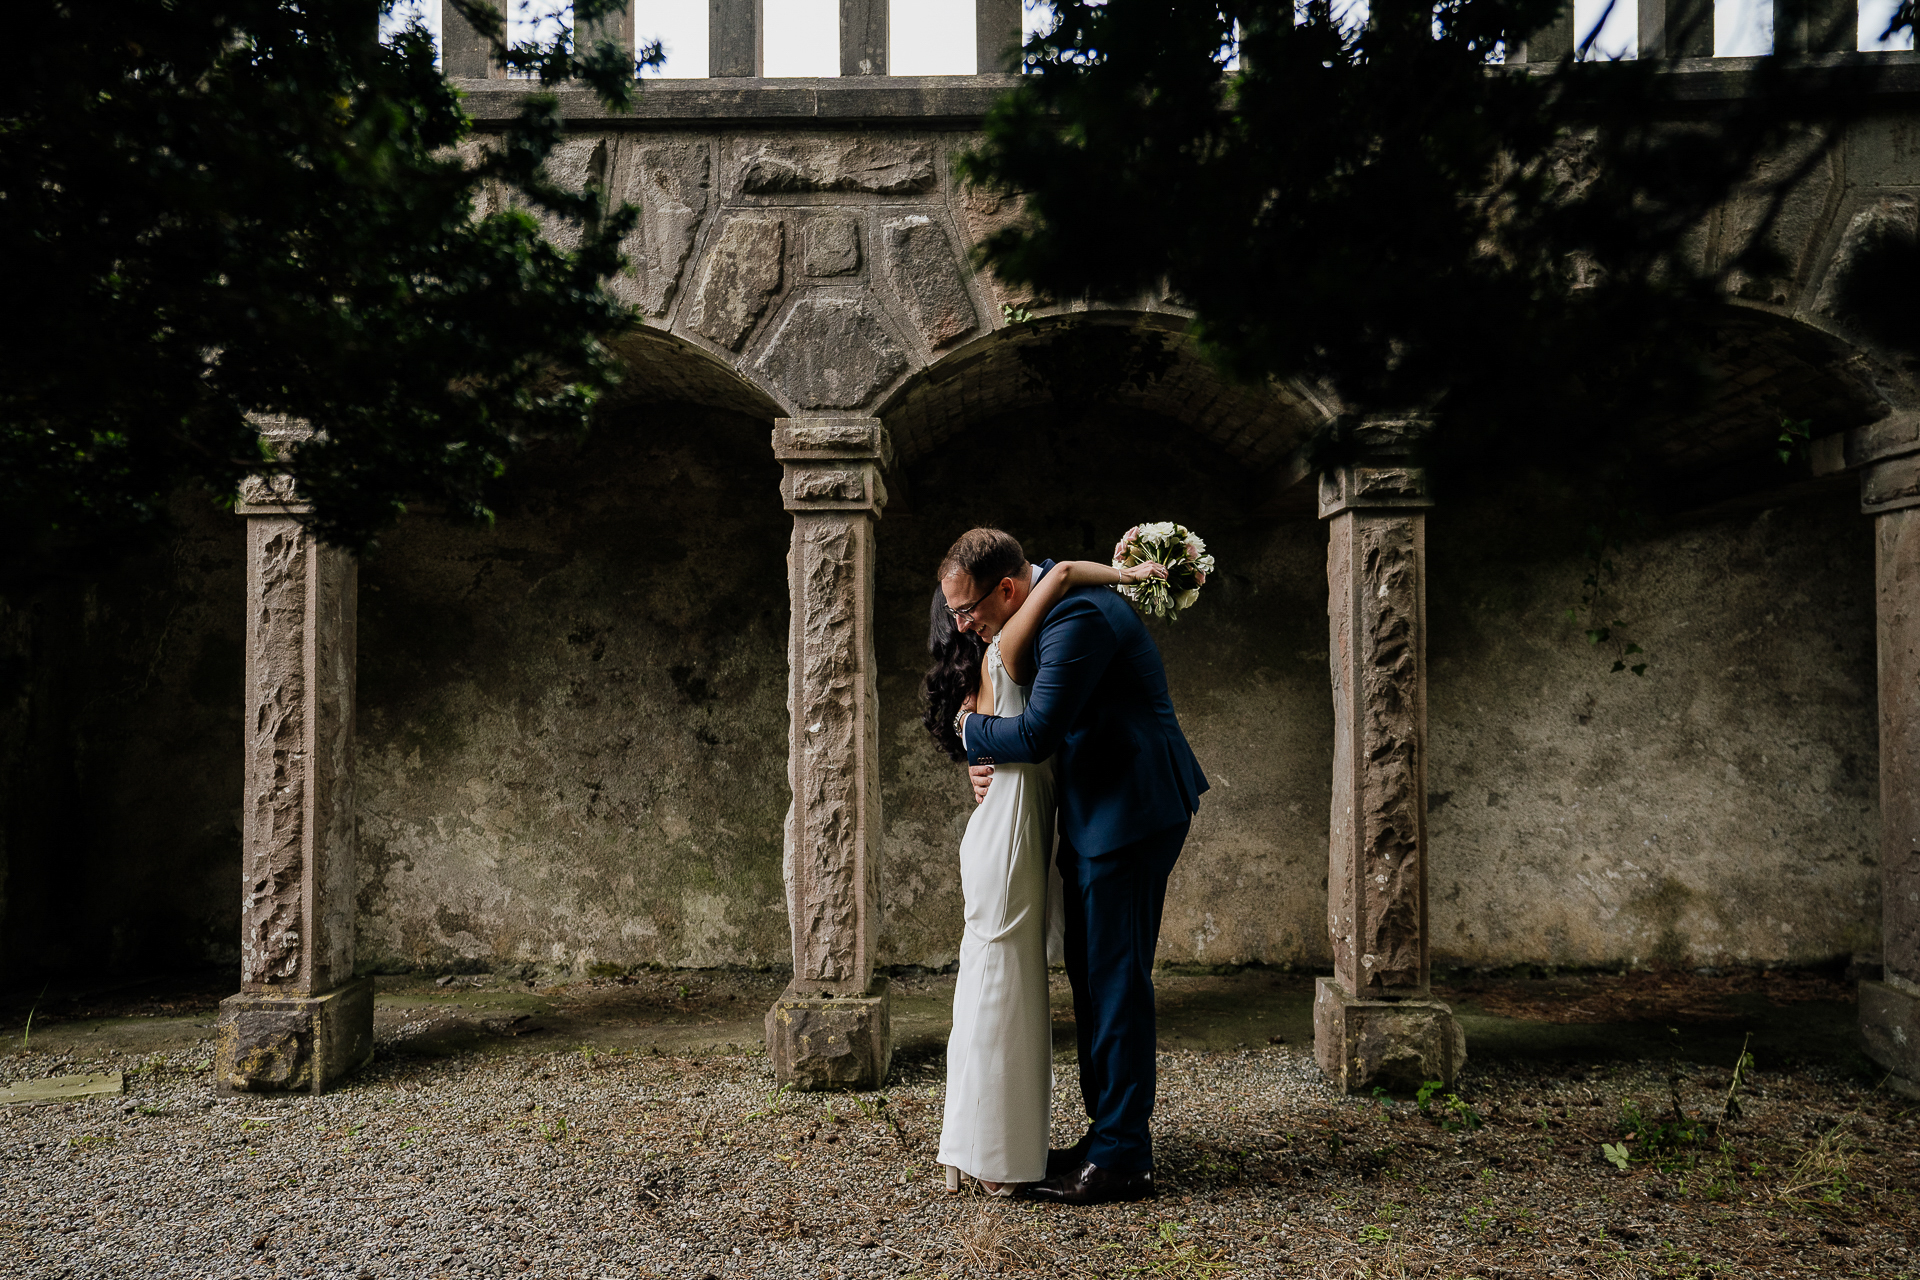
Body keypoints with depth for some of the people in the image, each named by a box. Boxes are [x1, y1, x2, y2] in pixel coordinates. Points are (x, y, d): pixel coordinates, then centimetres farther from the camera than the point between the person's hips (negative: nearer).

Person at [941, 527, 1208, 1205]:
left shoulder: (1077, 615, -22)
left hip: (1129, 811, -10)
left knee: (1115, 978, -4)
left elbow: (1037, 732, -25)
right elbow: (1044, 721, 19)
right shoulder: (1052, 603, 11)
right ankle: (1107, 1132, 27)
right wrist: (986, 756, -1)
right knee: (1090, 972, 15)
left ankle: (1122, 1157, 8)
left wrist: (971, 730, -5)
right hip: (1099, 813, 10)